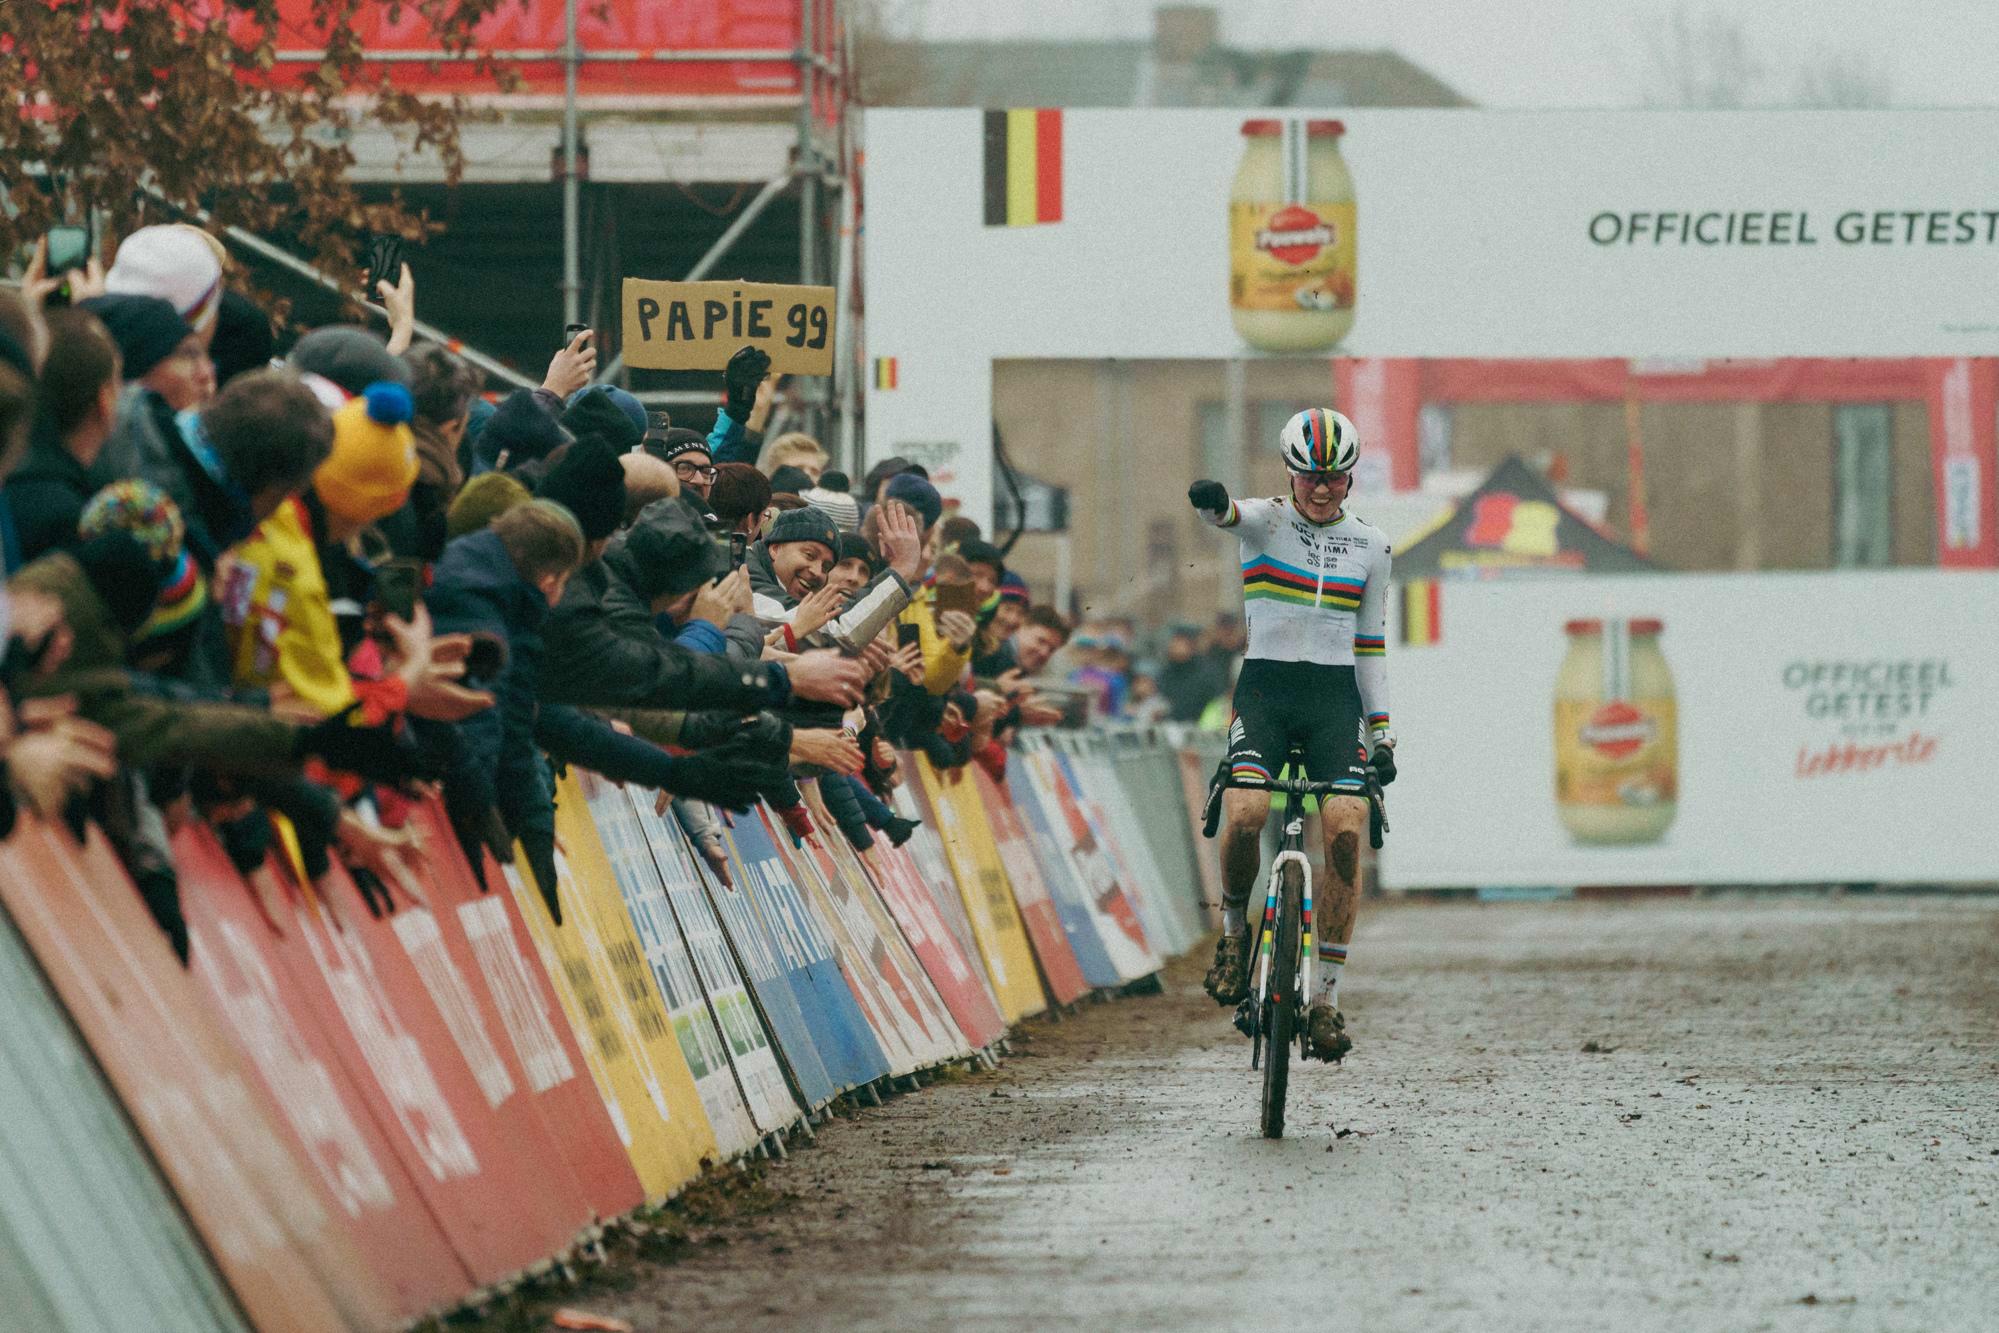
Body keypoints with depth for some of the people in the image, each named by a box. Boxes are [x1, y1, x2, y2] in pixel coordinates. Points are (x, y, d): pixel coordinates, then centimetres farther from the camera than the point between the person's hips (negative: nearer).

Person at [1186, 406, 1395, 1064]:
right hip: (1265, 688, -2)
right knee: (1244, 813, -27)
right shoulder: (1266, 522, 1)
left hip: (1335, 697, 2)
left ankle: (1327, 999, -10)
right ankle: (1234, 928, 5)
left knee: (1347, 829, -17)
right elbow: (1232, 516, -25)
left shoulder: (1369, 547, 9)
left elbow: (1369, 646, 14)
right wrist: (1213, 504, -50)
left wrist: (1382, 733, 7)